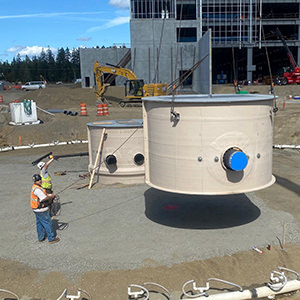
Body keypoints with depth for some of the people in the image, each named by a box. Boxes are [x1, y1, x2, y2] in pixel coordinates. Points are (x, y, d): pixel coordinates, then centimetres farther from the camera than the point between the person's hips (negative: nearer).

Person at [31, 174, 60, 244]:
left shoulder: (35, 187, 8)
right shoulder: (37, 189, -25)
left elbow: (42, 195, 18)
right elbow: (44, 198, -25)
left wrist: (49, 195, 4)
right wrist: (51, 197, -8)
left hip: (36, 209, 10)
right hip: (41, 210, -10)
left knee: (39, 223, 19)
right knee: (47, 223, 1)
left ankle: (41, 238, 30)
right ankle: (51, 239, 9)